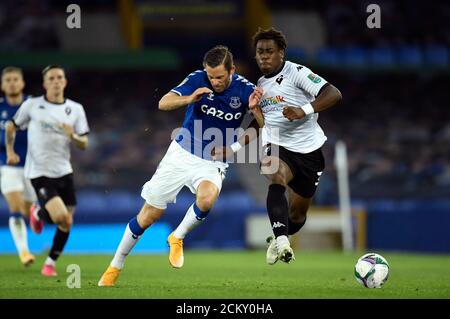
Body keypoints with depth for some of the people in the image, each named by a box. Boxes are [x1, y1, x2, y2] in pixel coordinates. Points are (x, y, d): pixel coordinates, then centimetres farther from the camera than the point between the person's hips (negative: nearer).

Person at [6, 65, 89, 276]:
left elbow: (84, 144, 4)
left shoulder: (76, 109, 5)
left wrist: (72, 136, -16)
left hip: (64, 171, 4)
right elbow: (11, 127, 12)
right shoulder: (32, 105, -3)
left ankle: (50, 262, 23)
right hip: (39, 172, -4)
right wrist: (10, 151, 3)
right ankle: (38, 213, 15)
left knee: (67, 223, 3)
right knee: (60, 216, -20)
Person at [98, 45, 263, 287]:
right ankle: (115, 267, 22)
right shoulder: (198, 79, -14)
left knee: (206, 198, -34)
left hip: (212, 163, 0)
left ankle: (177, 238, -5)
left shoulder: (244, 89, -13)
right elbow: (163, 103, -20)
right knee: (149, 215, 4)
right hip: (181, 155, 0)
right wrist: (189, 99, -38)